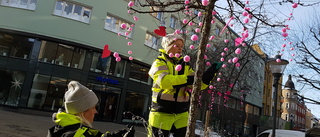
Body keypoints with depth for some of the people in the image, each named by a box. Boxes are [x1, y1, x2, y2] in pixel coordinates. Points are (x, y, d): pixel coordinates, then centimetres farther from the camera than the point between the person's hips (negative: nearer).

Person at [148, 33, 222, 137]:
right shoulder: (160, 62, -3)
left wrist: (211, 72, -6)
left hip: (181, 114, 6)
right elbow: (163, 81, -23)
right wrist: (186, 79, -24)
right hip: (162, 112, -5)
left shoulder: (185, 65, 15)